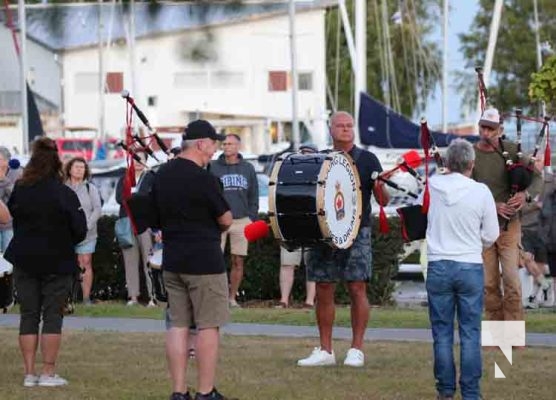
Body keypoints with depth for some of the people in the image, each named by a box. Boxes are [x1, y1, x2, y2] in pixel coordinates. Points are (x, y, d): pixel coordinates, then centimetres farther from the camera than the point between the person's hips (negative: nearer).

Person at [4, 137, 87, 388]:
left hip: (24, 261, 3)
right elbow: (79, 231, -11)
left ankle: (29, 374, 5)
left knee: (28, 316, 8)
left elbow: (10, 216, 8)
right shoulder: (64, 195, -13)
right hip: (57, 263, -3)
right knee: (52, 316, 4)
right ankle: (48, 373, 0)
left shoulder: (19, 191, -4)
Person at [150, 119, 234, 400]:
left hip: (172, 260, 7)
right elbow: (226, 220, -9)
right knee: (208, 326, 0)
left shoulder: (161, 175, 8)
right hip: (204, 260, -7)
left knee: (178, 325, 9)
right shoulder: (202, 179, -16)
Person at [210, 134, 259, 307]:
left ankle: (232, 297, 10)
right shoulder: (213, 168, 4)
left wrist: (252, 218, 7)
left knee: (238, 261, 3)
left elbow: (253, 196, 16)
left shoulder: (248, 169, 12)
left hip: (241, 220, 2)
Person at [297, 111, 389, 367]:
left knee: (357, 289, -6)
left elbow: (383, 201, -1)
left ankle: (356, 349, 0)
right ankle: (325, 351, 11)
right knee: (323, 291, 4)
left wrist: (380, 188, -23)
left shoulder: (366, 160, 3)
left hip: (356, 233, -3)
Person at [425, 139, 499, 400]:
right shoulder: (480, 192, -9)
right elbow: (491, 235, -2)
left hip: (438, 266, 1)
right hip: (470, 267, -1)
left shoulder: (432, 186, -5)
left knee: (442, 332, 9)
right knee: (470, 334, 3)